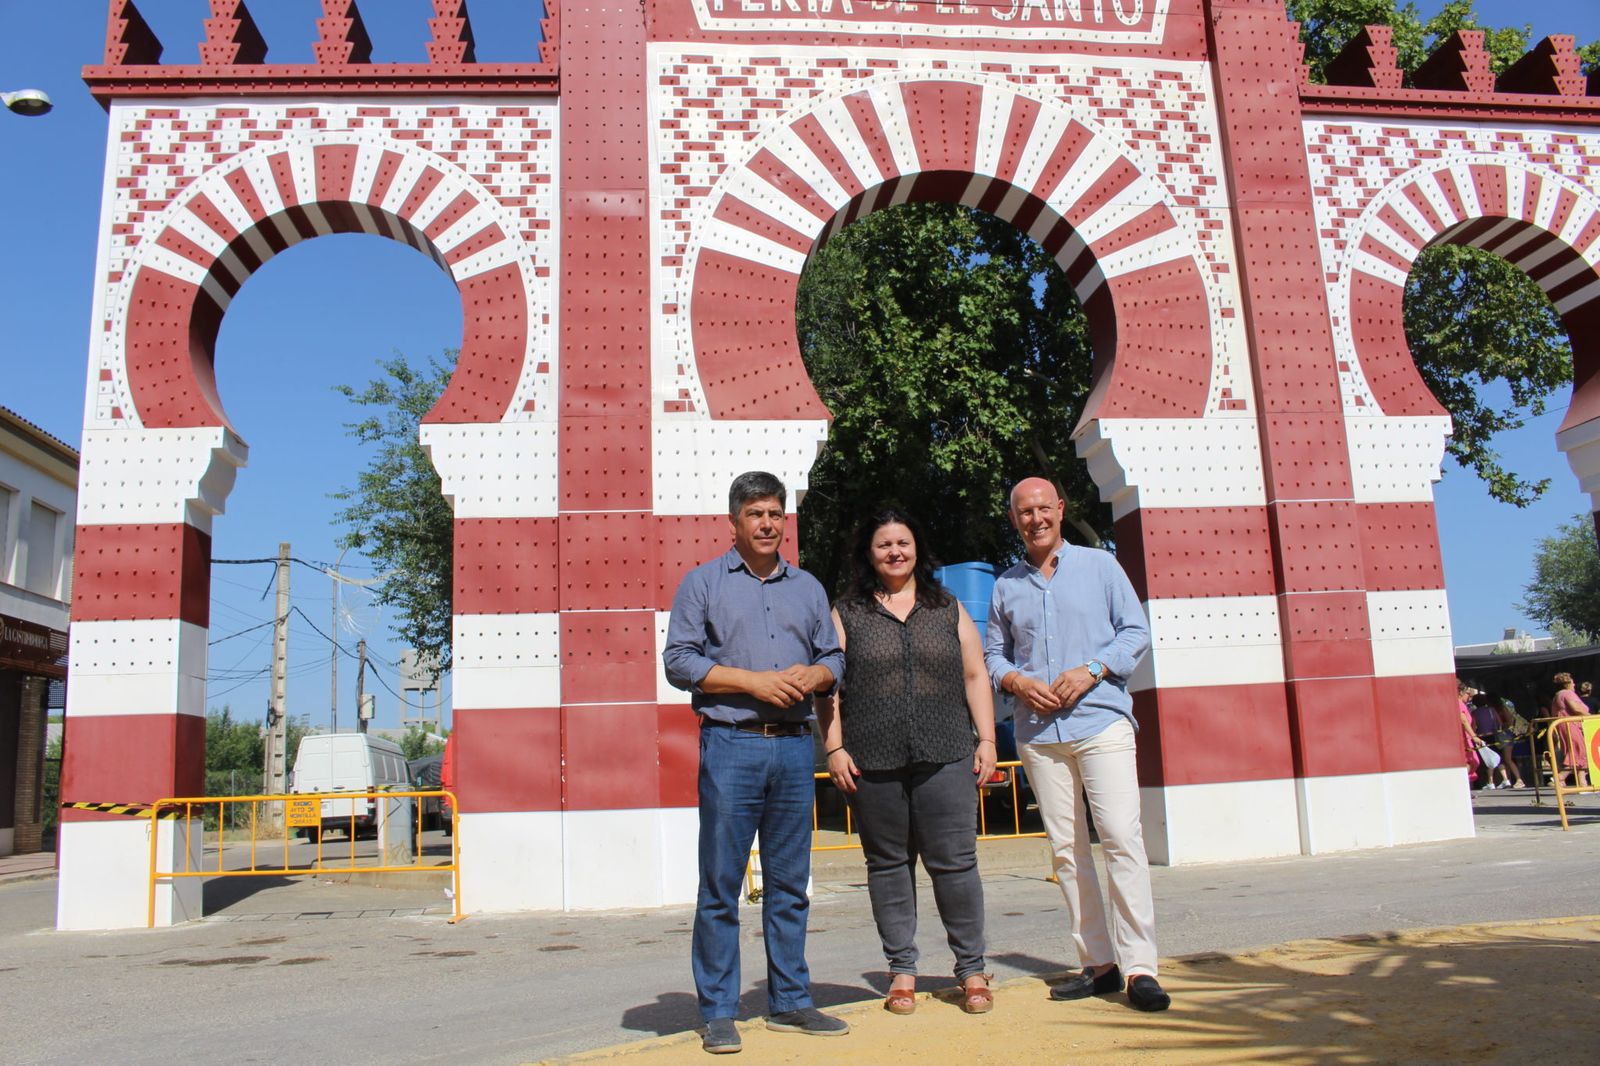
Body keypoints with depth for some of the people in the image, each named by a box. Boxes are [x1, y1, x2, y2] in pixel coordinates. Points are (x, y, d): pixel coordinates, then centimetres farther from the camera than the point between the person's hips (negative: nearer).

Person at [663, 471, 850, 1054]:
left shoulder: (807, 587, 16)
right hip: (730, 747, -4)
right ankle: (718, 1012, 9)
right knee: (720, 885, -1)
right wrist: (754, 681, -11)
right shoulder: (703, 582, 4)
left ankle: (789, 1002, 20)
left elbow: (834, 657, 17)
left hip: (794, 748, 4)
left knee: (790, 884, 10)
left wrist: (811, 676, -6)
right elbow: (679, 659, -4)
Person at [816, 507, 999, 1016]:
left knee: (955, 862, 0)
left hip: (946, 758, 1)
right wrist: (834, 748, -4)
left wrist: (986, 740, 4)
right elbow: (828, 686, 5)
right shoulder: (846, 614, 8)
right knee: (888, 864, 6)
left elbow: (975, 676, 12)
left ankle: (971, 970, 13)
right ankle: (902, 971, 18)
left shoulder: (949, 609, 14)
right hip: (874, 763, 0)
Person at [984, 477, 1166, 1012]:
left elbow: (1136, 631, 4)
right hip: (1038, 732, 3)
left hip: (1101, 721, -3)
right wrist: (1015, 681, -4)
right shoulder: (1006, 585, 14)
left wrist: (1091, 670, -11)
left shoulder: (1099, 566, 7)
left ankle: (1139, 965, -6)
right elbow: (992, 653, 17)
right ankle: (1097, 962, 12)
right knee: (1067, 848, 4)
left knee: (1122, 837, -11)